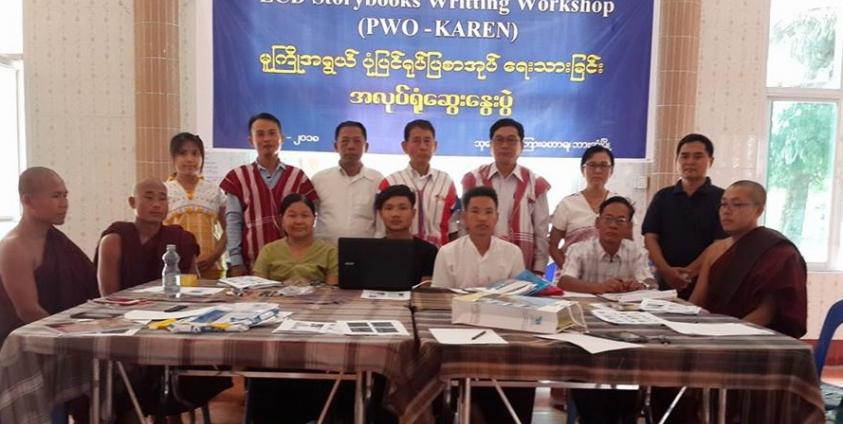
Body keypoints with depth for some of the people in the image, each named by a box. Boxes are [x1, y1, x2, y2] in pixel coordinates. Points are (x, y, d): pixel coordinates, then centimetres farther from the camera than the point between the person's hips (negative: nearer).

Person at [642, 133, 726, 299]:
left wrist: (689, 273, -16)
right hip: (666, 283, 2)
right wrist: (666, 270, -13)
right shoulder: (662, 196, 9)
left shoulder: (721, 198, 1)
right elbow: (650, 237, 2)